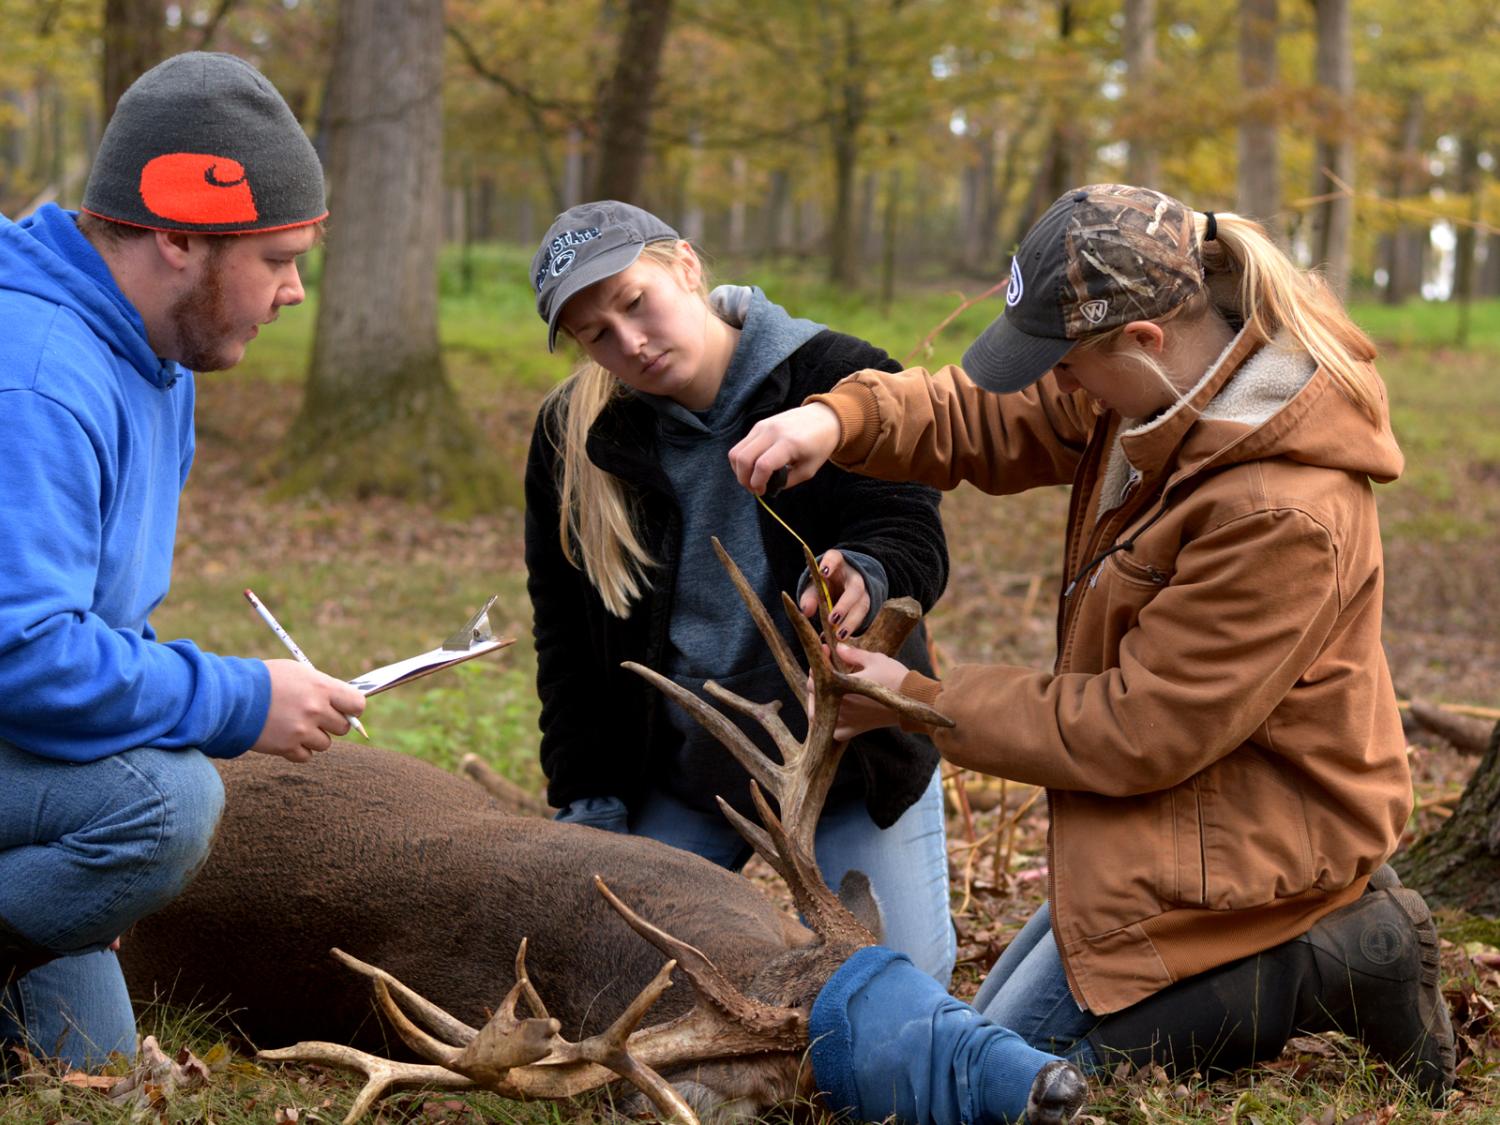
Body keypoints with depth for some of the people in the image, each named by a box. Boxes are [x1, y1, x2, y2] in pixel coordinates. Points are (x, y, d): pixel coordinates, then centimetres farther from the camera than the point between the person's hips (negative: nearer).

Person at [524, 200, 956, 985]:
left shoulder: (845, 383, -11)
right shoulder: (570, 439, -4)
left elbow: (914, 544, -18)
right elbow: (568, 645, 3)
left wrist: (863, 579, -43)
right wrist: (589, 803, -2)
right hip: (678, 776, 2)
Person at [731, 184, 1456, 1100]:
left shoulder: (1284, 515, -31)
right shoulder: (1161, 392, -4)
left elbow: (1140, 731, -25)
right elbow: (984, 419, 5)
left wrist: (921, 701, -17)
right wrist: (838, 419, -17)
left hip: (1241, 844, -10)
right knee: (1002, 1014, 21)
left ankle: (1333, 964, -3)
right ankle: (1338, 928, 13)